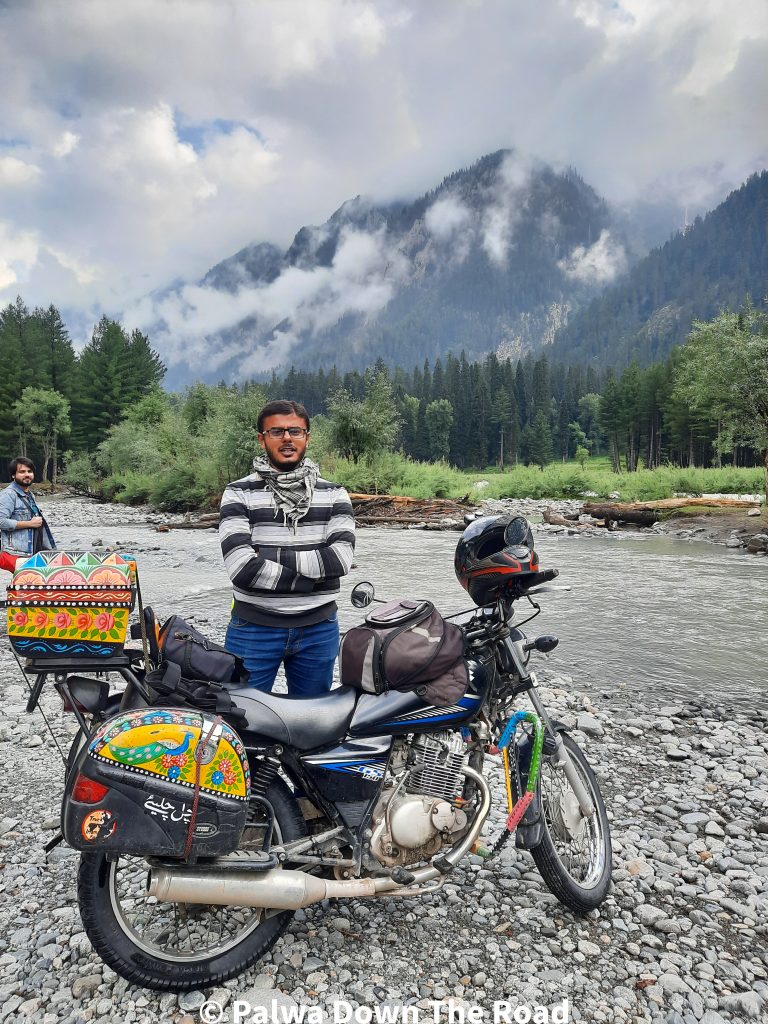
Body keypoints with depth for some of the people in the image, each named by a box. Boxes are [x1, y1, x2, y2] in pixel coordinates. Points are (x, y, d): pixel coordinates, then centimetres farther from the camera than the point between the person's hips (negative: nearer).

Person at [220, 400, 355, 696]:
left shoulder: (334, 494, 4)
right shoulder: (239, 494, -4)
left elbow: (341, 557, -11)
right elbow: (242, 568, -16)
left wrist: (274, 558, -16)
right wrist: (312, 578, -13)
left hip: (319, 630, 2)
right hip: (254, 630, -2)